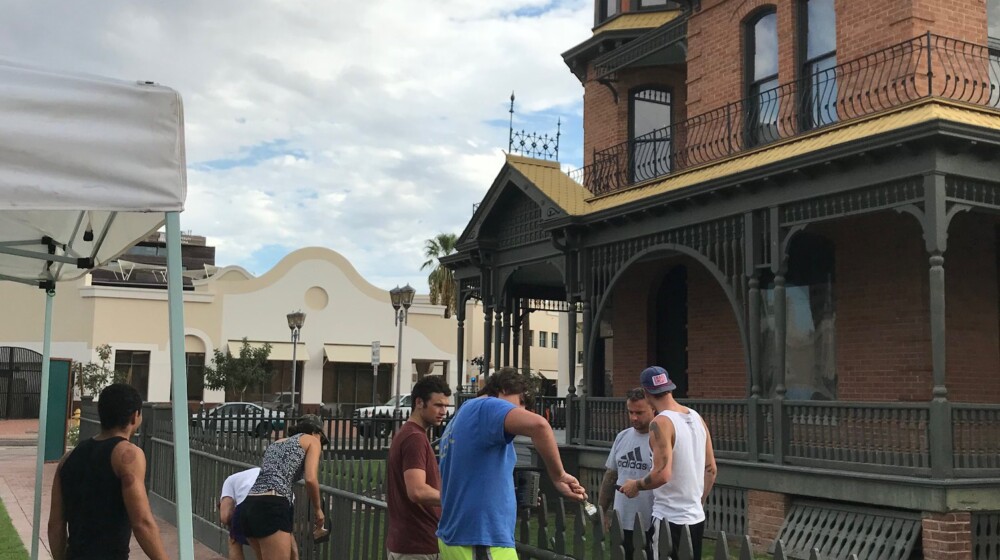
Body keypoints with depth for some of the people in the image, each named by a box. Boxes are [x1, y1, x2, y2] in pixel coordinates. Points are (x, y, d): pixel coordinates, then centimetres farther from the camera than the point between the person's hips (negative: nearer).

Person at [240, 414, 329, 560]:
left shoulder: (275, 444, 32)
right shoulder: (312, 440, 12)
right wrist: (317, 509, 11)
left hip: (248, 506, 8)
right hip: (271, 508, -8)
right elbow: (310, 479, -5)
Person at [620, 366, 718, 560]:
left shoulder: (661, 423, -16)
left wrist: (636, 485, -7)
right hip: (696, 518, 8)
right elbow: (711, 469, 13)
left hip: (670, 520, -8)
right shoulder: (697, 418, 7)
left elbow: (662, 474, -25)